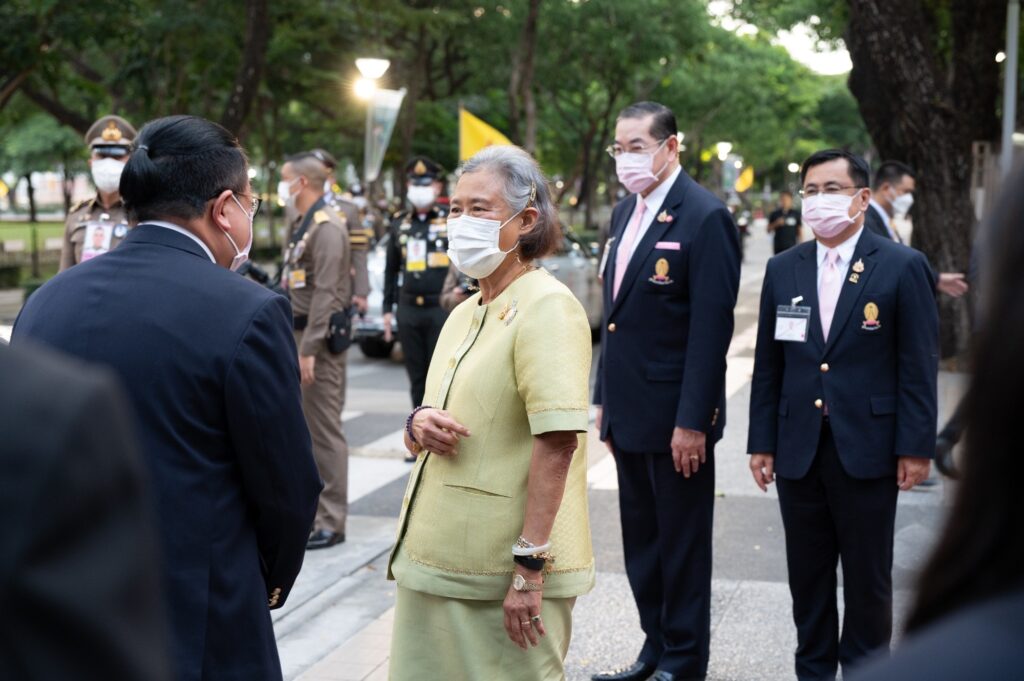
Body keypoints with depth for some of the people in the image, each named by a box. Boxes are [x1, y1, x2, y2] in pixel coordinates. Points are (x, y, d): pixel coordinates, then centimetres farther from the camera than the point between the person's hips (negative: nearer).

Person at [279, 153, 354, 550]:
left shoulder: (327, 228, -15)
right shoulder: (302, 225, 17)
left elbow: (325, 294, -21)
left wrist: (309, 349, -23)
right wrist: (295, 342, 17)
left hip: (320, 339, -10)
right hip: (301, 333, 10)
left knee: (324, 428, -7)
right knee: (303, 424, 16)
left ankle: (331, 521, -3)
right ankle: (309, 505, 26)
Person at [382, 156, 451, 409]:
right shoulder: (399, 223, 13)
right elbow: (391, 269, 18)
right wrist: (388, 309, 15)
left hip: (441, 310, -4)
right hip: (408, 311, 4)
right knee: (416, 377, 9)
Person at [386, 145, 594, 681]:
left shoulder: (547, 307, -12)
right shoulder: (463, 315, 14)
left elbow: (557, 441, -20)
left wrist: (529, 566, -23)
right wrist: (418, 425, -3)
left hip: (507, 576, -8)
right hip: (434, 560, 8)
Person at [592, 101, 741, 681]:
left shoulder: (705, 217, -14)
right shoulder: (625, 212, 12)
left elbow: (712, 328, -18)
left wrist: (693, 421, -20)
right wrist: (605, 398, 14)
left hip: (675, 417, -8)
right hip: (629, 413, 8)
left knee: (681, 545, 5)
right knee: (642, 542, 16)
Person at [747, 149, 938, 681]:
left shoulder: (902, 267, -4)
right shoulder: (782, 269, 8)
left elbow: (919, 364, -5)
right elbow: (767, 364, 10)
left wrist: (915, 447, -9)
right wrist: (762, 442, 6)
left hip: (867, 450, -4)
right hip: (799, 450, 4)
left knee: (867, 577, 7)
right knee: (807, 575, 12)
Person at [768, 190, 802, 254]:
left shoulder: (796, 213, 3)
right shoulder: (775, 214, 3)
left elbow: (799, 230, 8)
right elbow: (769, 230, 7)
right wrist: (776, 224, -11)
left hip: (792, 246, 0)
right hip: (779, 248, 0)